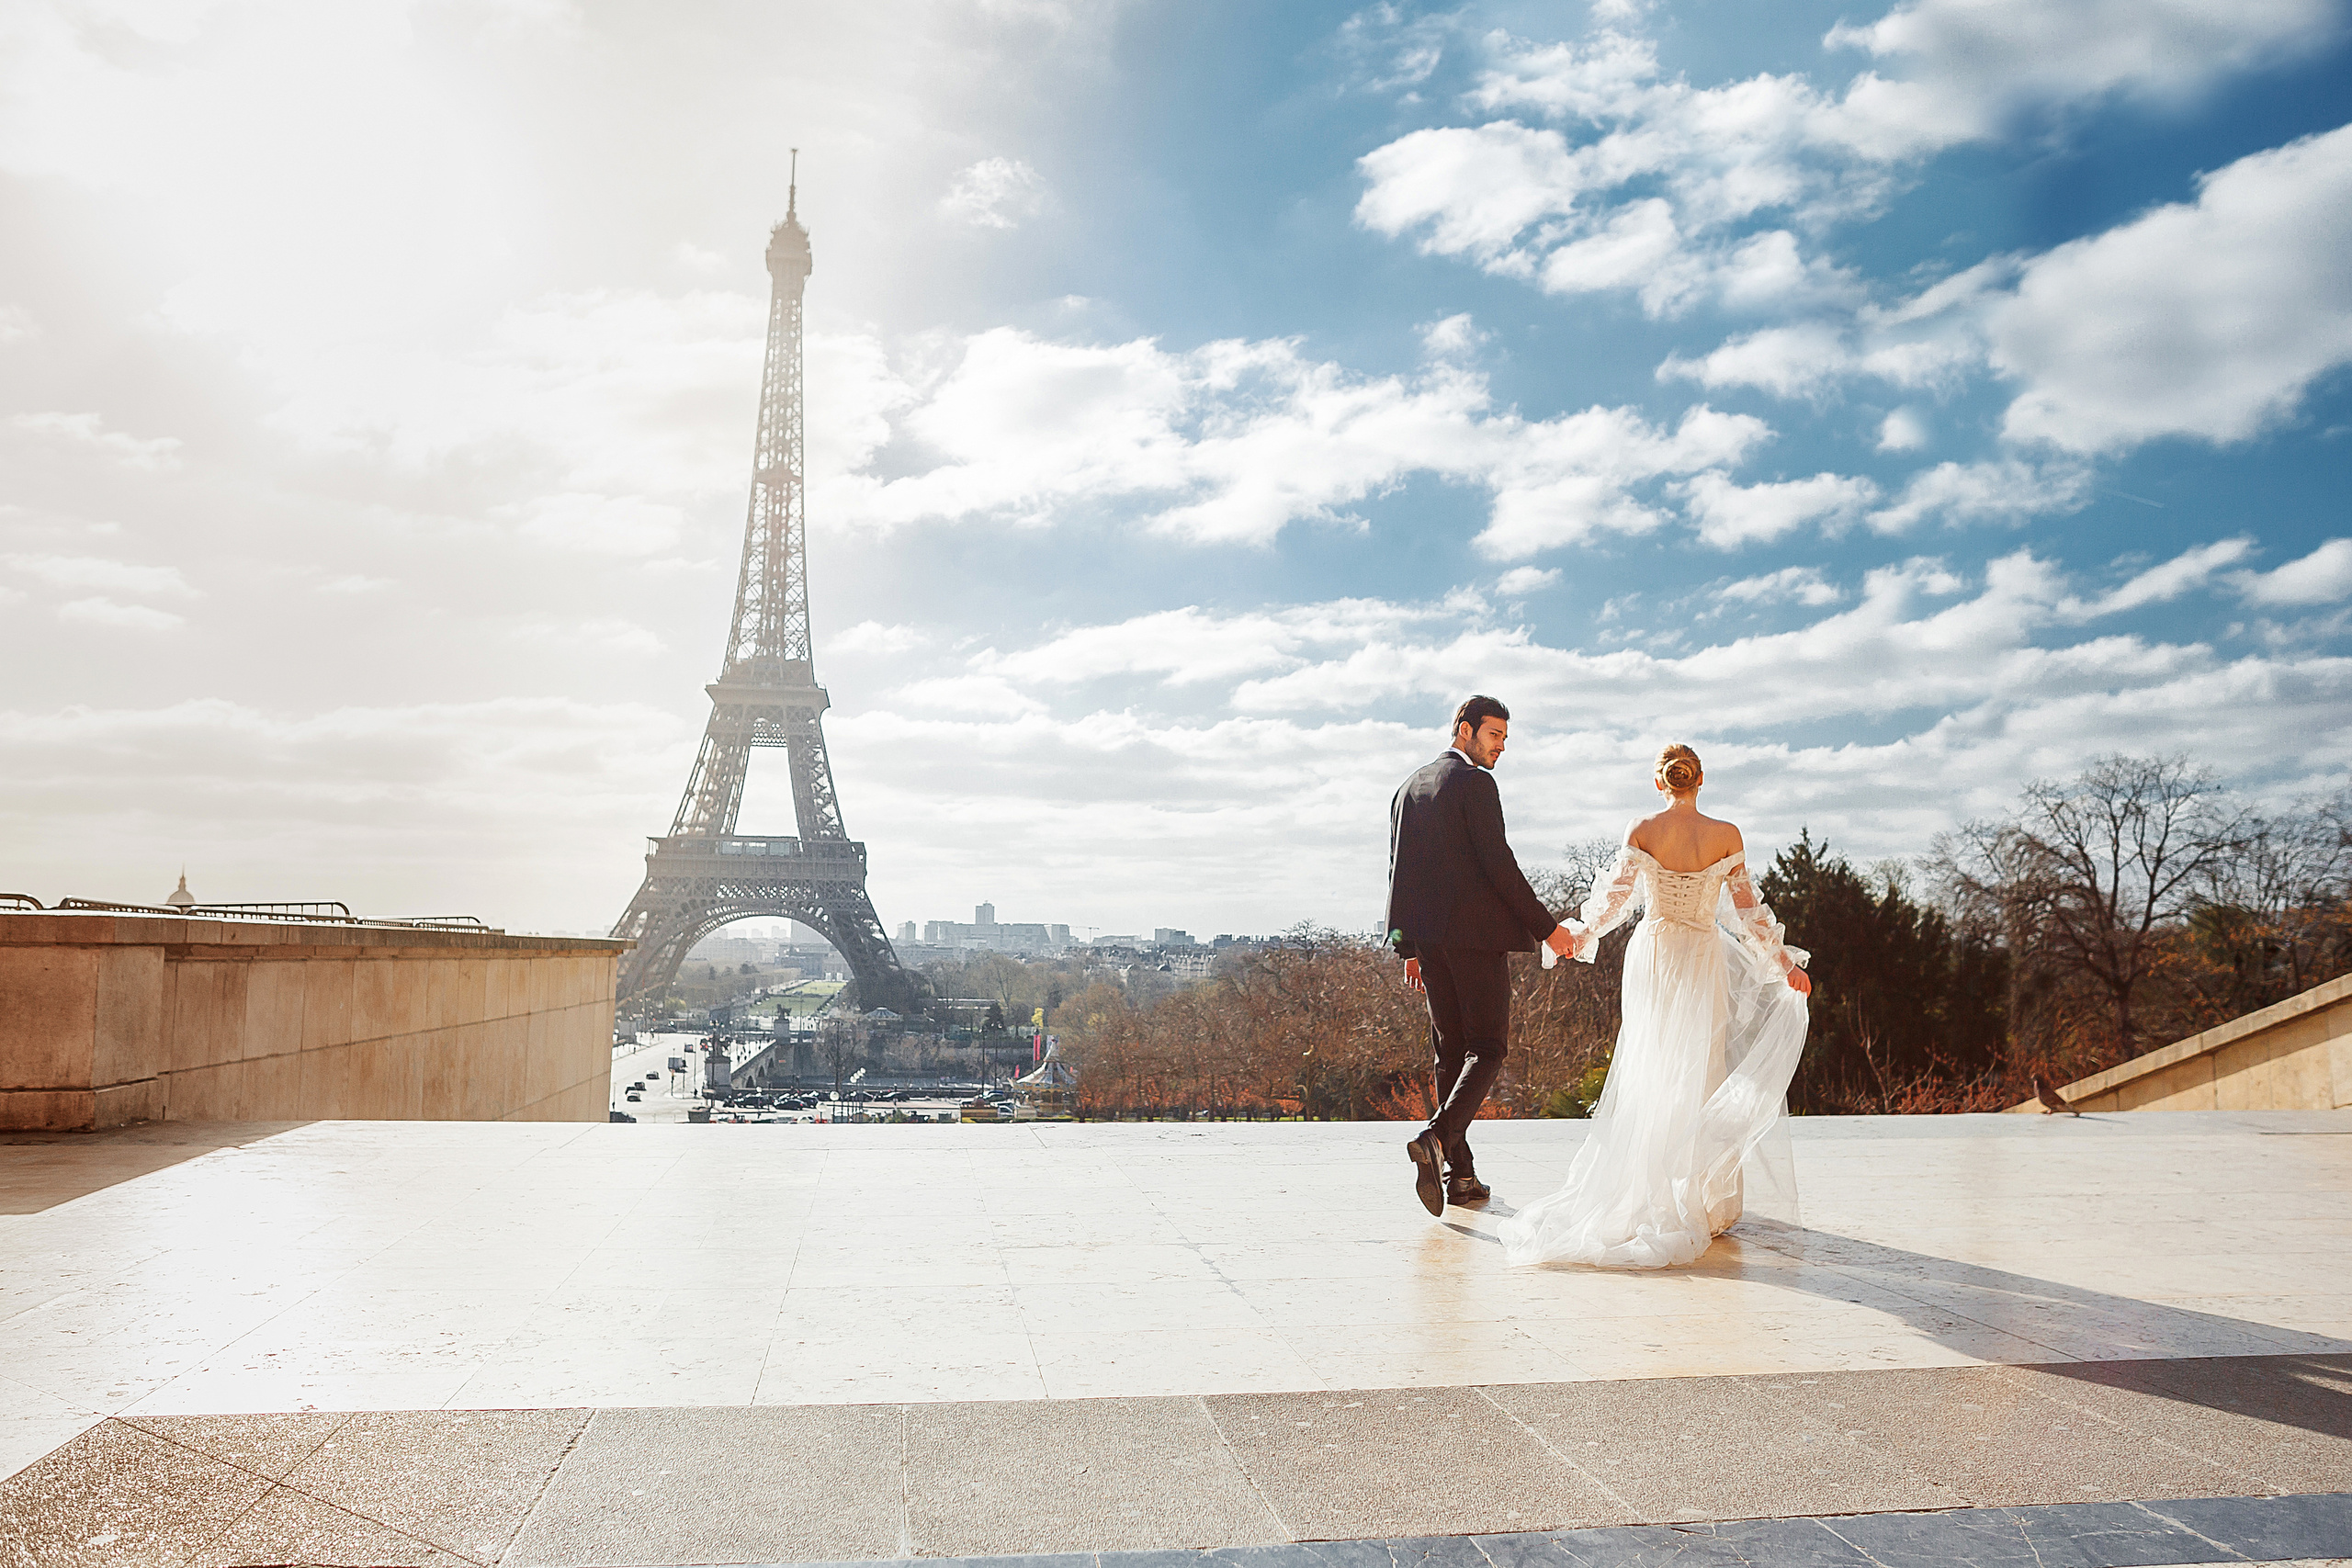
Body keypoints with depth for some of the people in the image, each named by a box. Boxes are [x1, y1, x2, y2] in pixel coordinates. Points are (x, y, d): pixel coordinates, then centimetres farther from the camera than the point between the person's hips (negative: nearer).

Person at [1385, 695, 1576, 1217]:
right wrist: (1546, 927, -8)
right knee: (1488, 1047, -1)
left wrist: (1409, 949, 20)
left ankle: (1459, 1175, 11)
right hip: (1475, 933, -7)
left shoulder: (1409, 787, 17)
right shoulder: (1475, 783, -7)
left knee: (1451, 1051, 11)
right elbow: (1498, 865, -14)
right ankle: (1437, 1137, -22)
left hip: (1428, 938, 7)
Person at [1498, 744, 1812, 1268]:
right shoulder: (1726, 835, -5)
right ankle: (1705, 1204, 10)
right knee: (1700, 1080, 6)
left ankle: (1649, 1200, 11)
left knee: (1651, 1077, 9)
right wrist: (1784, 962, 7)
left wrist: (1583, 934, 10)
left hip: (1652, 955, 1)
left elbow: (1615, 895, -6)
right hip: (1703, 961, -1)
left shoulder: (1642, 830, -5)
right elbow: (1746, 909, -3)